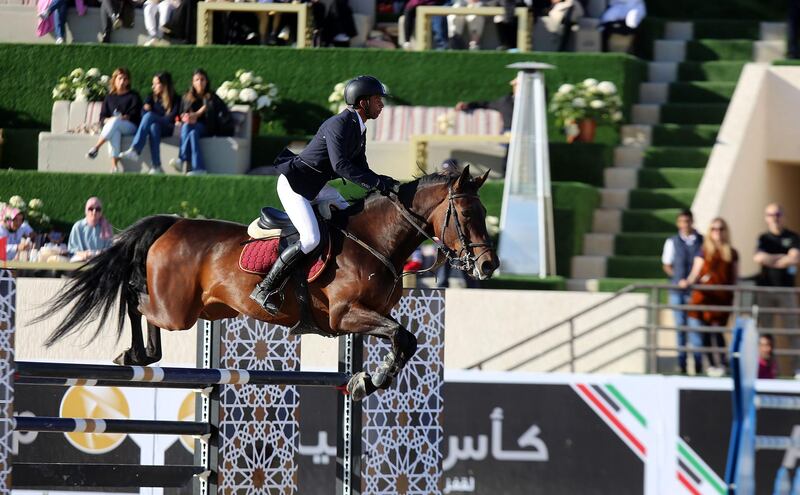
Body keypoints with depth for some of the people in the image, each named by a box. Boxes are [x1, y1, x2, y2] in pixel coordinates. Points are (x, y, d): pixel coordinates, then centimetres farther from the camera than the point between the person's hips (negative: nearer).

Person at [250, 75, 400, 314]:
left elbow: (360, 169, 11)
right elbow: (340, 165, -32)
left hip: (317, 186, 10)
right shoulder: (338, 125, -22)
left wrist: (384, 184, -8)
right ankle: (264, 289, -15)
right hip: (293, 184, -10)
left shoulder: (359, 130, 8)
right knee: (310, 239, -23)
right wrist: (377, 182, -35)